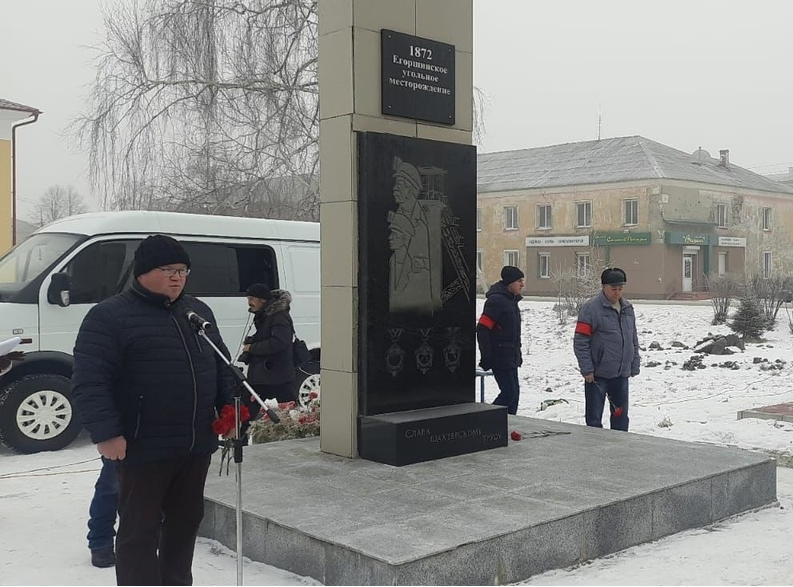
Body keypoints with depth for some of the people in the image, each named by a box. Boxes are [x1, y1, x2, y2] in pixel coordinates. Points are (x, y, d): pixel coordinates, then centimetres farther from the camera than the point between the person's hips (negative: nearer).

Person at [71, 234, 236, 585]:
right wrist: (105, 432, -22)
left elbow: (221, 364, 21)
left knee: (185, 523, 18)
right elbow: (89, 382, -15)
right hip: (143, 449, -7)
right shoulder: (109, 316, -9)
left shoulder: (199, 311, 13)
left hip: (196, 445, 7)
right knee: (140, 530, 2)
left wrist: (229, 407, 9)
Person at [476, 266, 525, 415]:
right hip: (500, 358, -10)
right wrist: (486, 358, -21)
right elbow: (482, 329, -20)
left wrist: (517, 355, 22)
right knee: (509, 393, -11)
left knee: (514, 393, 11)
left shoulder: (511, 300, 14)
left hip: (511, 358, 10)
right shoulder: (496, 300, -16)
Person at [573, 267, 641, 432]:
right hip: (597, 374, -6)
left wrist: (634, 366, 13)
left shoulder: (628, 308, 10)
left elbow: (634, 340, 17)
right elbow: (580, 341, -14)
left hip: (621, 374, 6)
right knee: (594, 417, 2)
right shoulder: (591, 308, -11)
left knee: (621, 415, 15)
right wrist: (587, 369, -15)